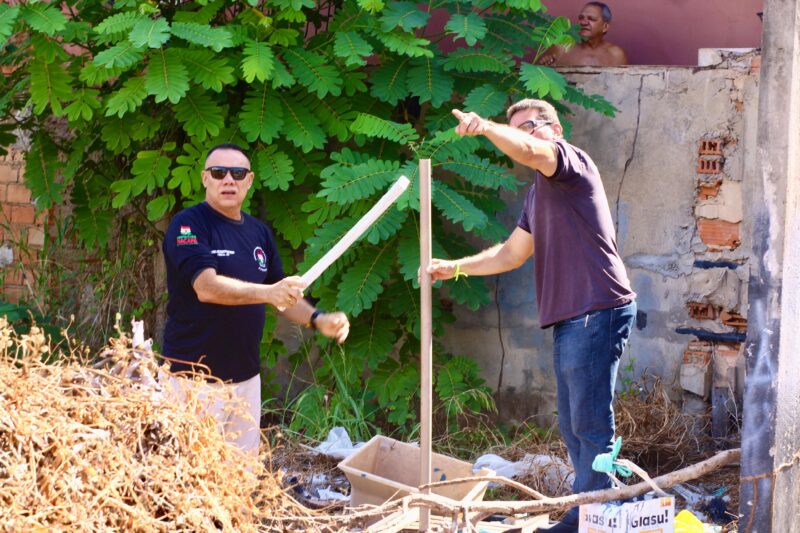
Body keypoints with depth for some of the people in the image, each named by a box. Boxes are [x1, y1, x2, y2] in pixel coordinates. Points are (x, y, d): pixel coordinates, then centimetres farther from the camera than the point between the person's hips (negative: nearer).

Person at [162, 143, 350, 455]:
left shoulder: (258, 232, 12)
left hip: (246, 376, 7)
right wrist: (268, 292, -38)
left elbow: (281, 295, 19)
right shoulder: (188, 225, -9)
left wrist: (317, 319, 0)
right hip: (196, 376, -7)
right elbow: (207, 287, -24)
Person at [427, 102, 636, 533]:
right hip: (569, 319, 10)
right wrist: (454, 268, 21)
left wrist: (486, 127, -39)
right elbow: (511, 254, 28)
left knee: (591, 427, -9)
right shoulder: (538, 192, 25)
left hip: (597, 311, -10)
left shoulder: (573, 160, -3)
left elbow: (527, 151, -26)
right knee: (572, 428, 15)